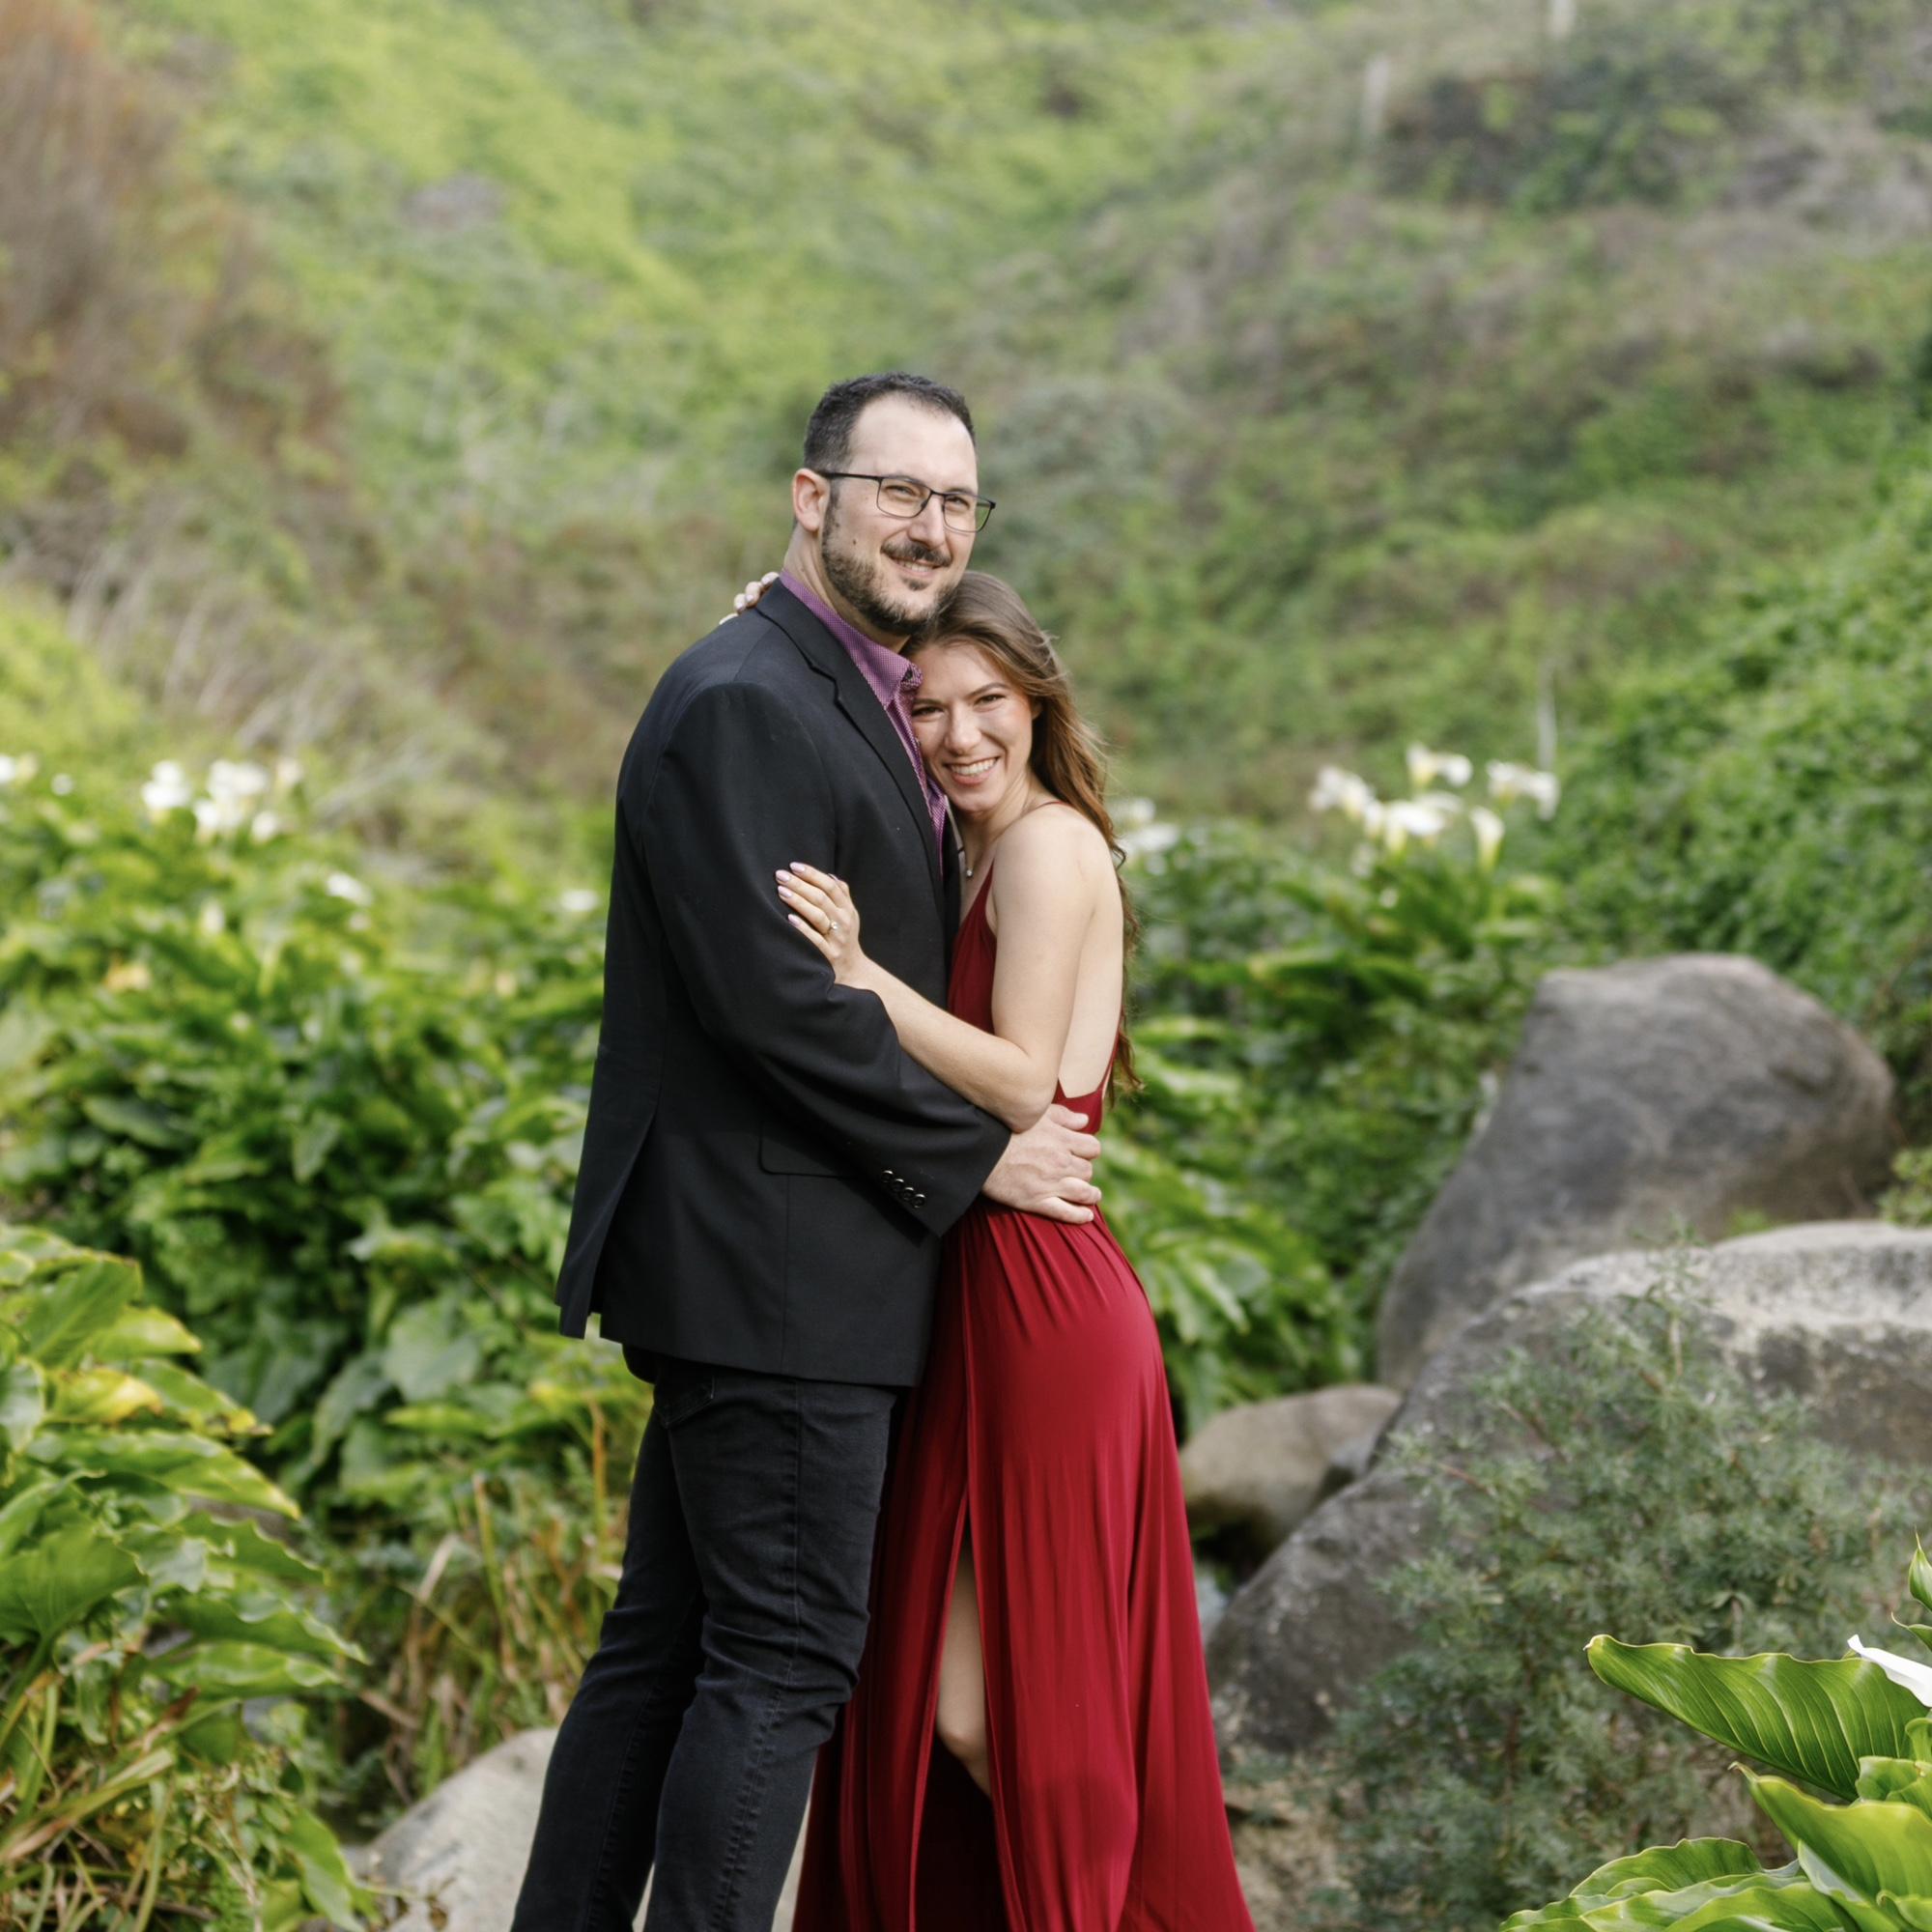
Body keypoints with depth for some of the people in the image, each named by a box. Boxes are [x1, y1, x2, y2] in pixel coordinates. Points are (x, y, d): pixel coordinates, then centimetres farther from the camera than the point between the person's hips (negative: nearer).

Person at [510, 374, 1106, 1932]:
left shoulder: (856, 703, 18)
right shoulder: (742, 705, -14)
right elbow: (773, 994, -21)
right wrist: (974, 1153, -13)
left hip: (763, 1265, 10)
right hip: (778, 1268, -10)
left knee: (668, 1643, 13)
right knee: (786, 1656, -7)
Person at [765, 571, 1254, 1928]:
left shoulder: (1050, 843, -10)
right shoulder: (976, 857, 19)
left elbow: (1022, 1082, -17)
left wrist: (859, 973, -24)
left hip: (1042, 1303, -9)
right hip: (981, 1294, 9)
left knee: (989, 1703, -3)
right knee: (941, 1697, 13)